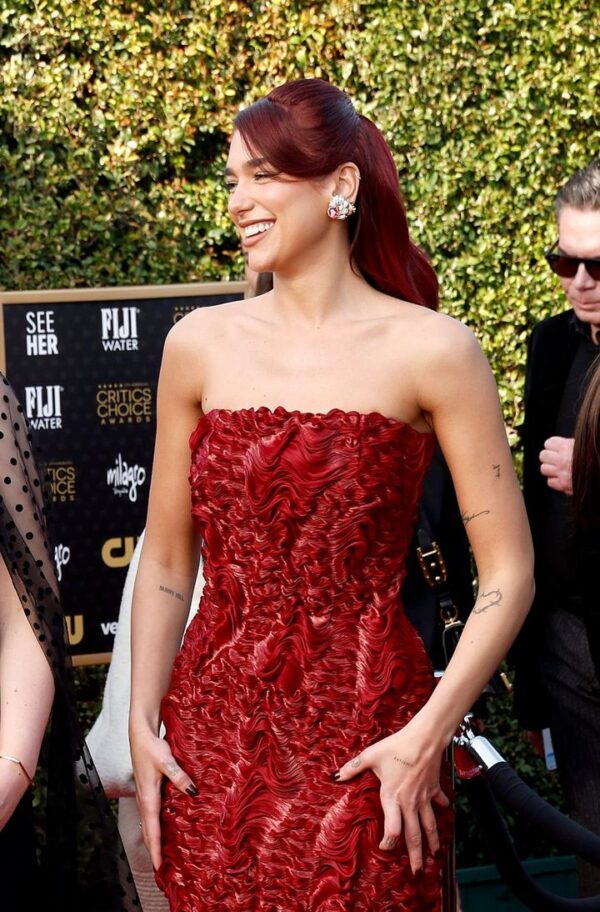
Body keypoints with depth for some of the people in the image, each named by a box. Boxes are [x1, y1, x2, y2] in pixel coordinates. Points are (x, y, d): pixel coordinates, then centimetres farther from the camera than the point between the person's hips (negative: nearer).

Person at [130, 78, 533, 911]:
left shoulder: (430, 351, -5)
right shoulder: (201, 345, 5)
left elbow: (508, 574, -5)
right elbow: (165, 560, 10)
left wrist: (426, 737, -13)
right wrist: (143, 724, 2)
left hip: (363, 735, -3)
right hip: (215, 727, 3)